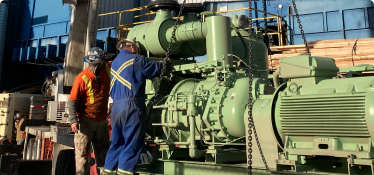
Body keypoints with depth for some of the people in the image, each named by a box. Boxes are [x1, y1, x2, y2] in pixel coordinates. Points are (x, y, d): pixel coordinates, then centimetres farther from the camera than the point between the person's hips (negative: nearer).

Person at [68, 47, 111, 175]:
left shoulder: (107, 69, -2)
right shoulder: (82, 78, -16)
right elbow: (72, 101, -15)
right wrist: (73, 120, -23)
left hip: (101, 121, 5)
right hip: (85, 121, -5)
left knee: (103, 152, 15)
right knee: (82, 153, 1)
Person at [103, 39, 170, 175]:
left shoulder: (115, 62, 22)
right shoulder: (135, 60, -2)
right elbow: (156, 69, 5)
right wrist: (166, 63, 24)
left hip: (116, 106, 8)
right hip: (131, 105, -8)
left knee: (117, 142, 13)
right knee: (132, 142, -3)